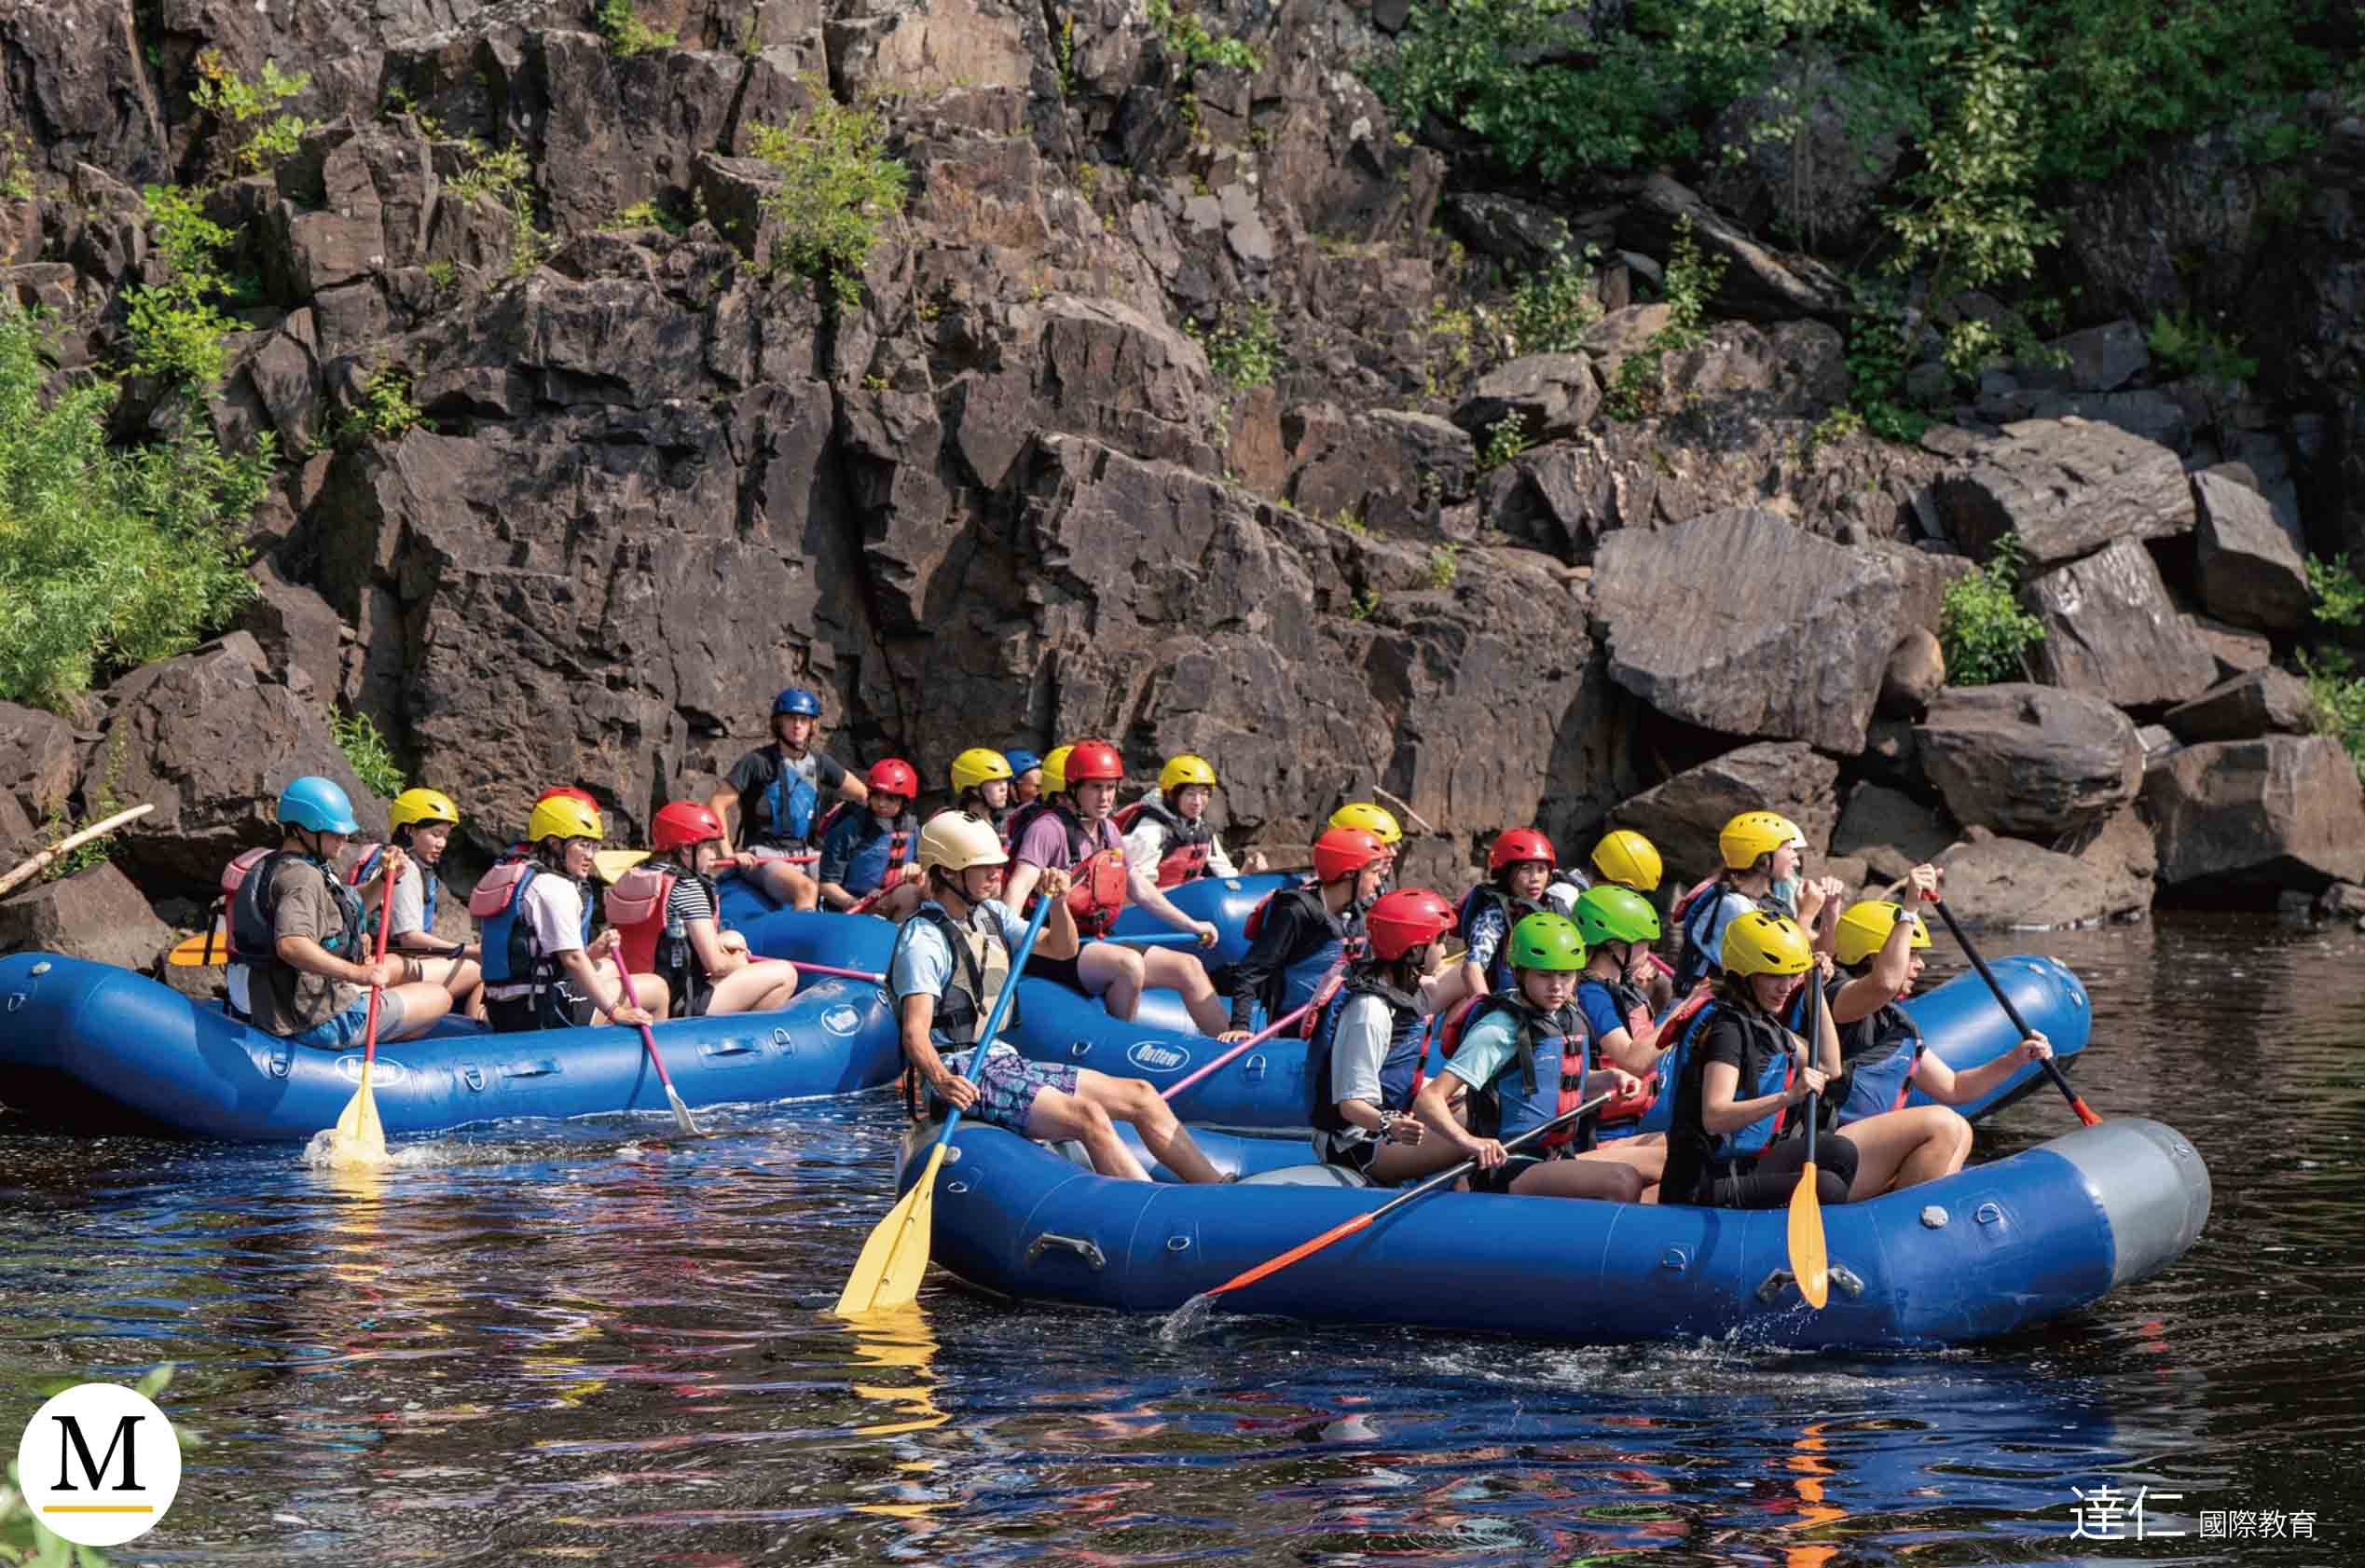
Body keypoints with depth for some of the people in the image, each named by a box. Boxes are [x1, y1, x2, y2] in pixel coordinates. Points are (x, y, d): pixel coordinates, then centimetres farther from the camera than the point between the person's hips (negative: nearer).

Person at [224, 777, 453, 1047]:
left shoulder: (269, 867, 14)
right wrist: (360, 974, -34)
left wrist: (385, 878, 7)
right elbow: (290, 945, -39)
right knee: (440, 996, 1)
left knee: (397, 965, 31)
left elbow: (354, 905, 26)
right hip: (318, 1024, -11)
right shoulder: (301, 877, -20)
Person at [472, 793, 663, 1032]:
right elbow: (572, 959, -21)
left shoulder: (517, 876, 17)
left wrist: (591, 952, 7)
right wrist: (614, 1011, -19)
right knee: (657, 988, 0)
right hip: (542, 1017, -10)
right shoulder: (554, 887, -14)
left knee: (608, 968, 34)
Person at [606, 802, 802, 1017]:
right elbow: (715, 965, -17)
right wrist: (737, 963, 5)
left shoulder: (635, 877, 6)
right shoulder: (687, 888, -17)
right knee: (785, 974, -9)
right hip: (681, 1007, -9)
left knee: (735, 938, 29)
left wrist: (718, 942, 12)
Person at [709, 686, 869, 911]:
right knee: (807, 889, -34)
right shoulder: (758, 762, -5)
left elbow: (863, 795, 21)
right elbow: (717, 806, -7)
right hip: (764, 856, -6)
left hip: (804, 856, 6)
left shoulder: (820, 763, 11)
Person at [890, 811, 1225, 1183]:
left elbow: (1062, 949, 22)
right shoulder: (923, 939, -13)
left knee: (1141, 1097, 3)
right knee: (1087, 1116, -28)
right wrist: (941, 1080, -42)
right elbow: (915, 1032, -23)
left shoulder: (990, 915, 15)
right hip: (963, 1077, -10)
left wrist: (1058, 903, 1)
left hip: (1007, 1062, 10)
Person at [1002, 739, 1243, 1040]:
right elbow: (1021, 883, -27)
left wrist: (1192, 926, 28)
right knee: (1130, 964, -33)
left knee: (1189, 967, 1)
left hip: (1095, 943, 9)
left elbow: (1140, 889, 24)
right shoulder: (1049, 828, -13)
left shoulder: (1108, 830, 14)